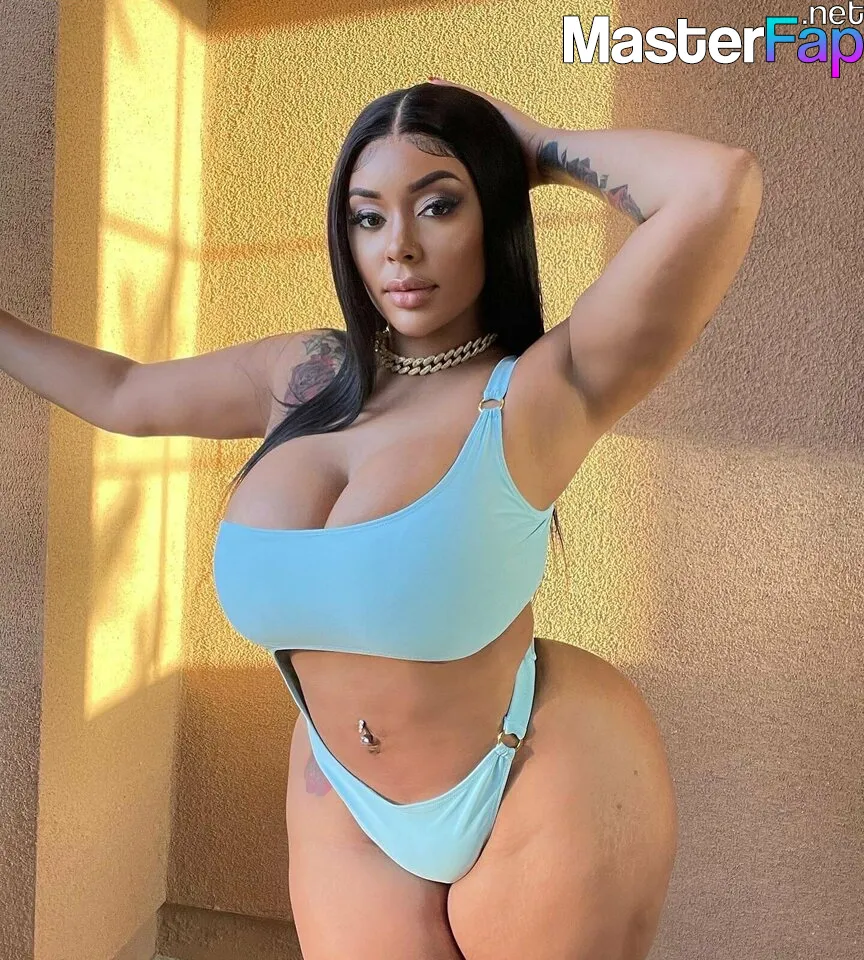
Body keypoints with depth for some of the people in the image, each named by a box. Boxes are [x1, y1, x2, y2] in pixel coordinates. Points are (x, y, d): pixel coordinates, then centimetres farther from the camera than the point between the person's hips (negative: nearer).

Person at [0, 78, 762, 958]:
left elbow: (719, 186, -32)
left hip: (549, 794, -4)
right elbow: (121, 393, 12)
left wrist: (537, 150, -16)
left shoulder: (542, 390, -19)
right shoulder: (307, 376, -3)